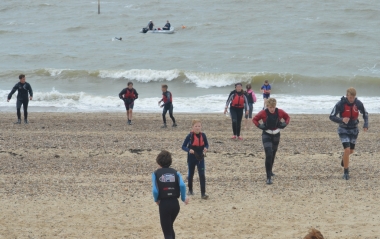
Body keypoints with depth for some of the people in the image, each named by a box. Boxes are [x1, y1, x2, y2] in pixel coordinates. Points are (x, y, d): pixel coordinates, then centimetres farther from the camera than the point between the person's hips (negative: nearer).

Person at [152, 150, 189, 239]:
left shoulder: (156, 173, -2)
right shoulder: (175, 172, 5)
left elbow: (155, 190, -12)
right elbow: (182, 185, -11)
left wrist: (156, 200, 7)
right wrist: (183, 199, 3)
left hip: (164, 204, -4)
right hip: (175, 204, 4)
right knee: (170, 227, 28)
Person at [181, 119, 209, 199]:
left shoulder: (203, 135, -3)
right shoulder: (190, 136, -11)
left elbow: (206, 144, 10)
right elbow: (183, 146, -8)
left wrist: (206, 148, -14)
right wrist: (189, 150, -28)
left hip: (200, 158, 1)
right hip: (191, 158, -1)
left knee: (202, 175, -9)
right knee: (191, 174, 15)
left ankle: (203, 193, -10)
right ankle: (190, 190, 35)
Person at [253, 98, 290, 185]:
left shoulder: (279, 112, -7)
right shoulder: (263, 113, -14)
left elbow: (287, 117, 10)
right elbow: (254, 119, -2)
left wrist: (285, 124, -8)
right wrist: (260, 126, -18)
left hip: (276, 135, 4)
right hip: (266, 135, -4)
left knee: (273, 154, 21)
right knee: (268, 155, -18)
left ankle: (270, 171, 47)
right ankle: (268, 177, -19)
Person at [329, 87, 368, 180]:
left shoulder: (358, 103, -16)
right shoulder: (340, 104, -24)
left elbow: (365, 113, 2)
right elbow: (332, 117, -21)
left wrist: (366, 124, -15)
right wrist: (342, 120, -41)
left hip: (354, 129, 4)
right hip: (343, 129, -4)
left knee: (351, 150, 18)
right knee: (347, 150, -18)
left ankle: (344, 157, 56)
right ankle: (346, 172, -3)